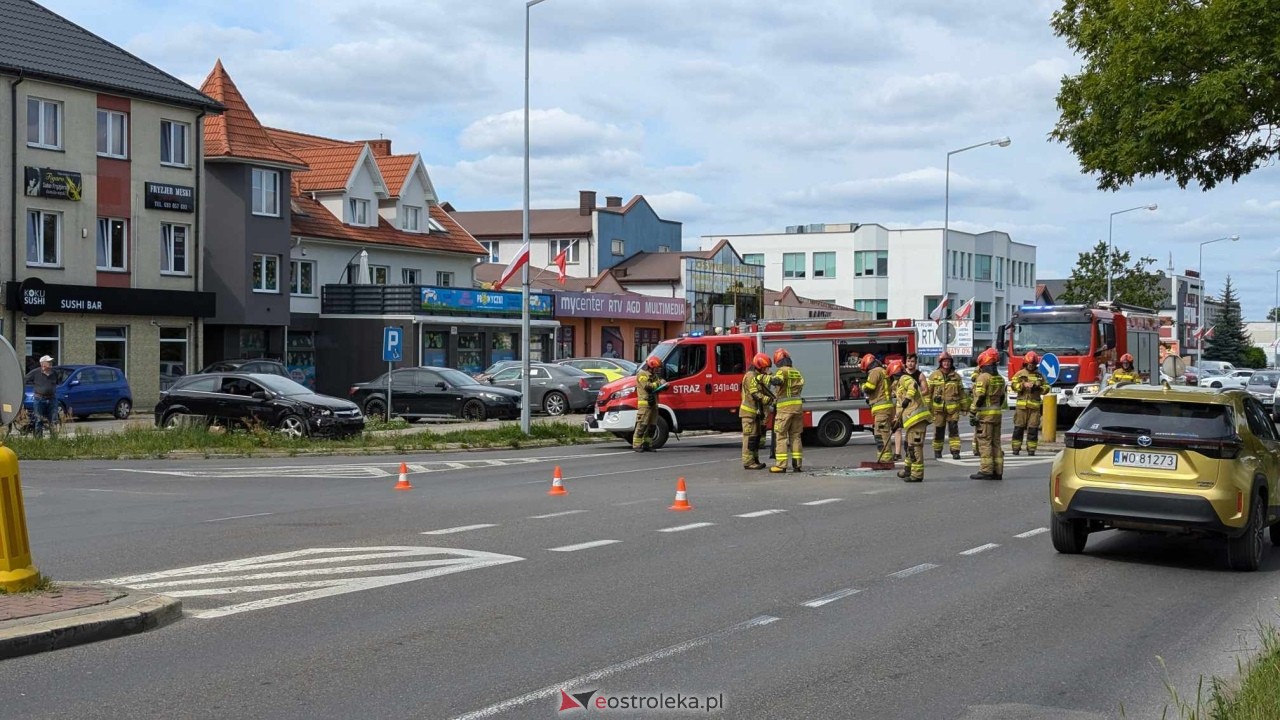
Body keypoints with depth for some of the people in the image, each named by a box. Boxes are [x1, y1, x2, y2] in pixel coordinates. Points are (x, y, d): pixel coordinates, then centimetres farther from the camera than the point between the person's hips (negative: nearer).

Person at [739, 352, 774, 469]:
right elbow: (755, 395, -21)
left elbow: (762, 392, 17)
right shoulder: (751, 376, -14)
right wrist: (770, 400, -23)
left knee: (756, 436, 13)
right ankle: (748, 462, -8)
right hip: (749, 411, -10)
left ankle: (755, 460, 19)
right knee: (750, 437, -9)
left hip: (756, 412, 10)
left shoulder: (759, 376, 19)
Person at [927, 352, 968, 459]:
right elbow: (928, 391, 4)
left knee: (954, 429, -8)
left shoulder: (956, 376, 9)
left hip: (953, 407, 1)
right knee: (939, 430, 5)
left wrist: (965, 406, 13)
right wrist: (928, 406, -1)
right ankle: (937, 451, 17)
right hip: (938, 408, 0)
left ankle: (955, 451, -8)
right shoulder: (934, 376, 4)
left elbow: (962, 392, 15)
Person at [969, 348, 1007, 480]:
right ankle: (997, 471, 10)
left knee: (984, 442, -7)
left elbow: (979, 397, -17)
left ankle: (986, 471, -9)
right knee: (996, 442, 10)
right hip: (997, 413, 8)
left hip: (985, 414, -8)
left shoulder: (983, 377, -12)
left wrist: (972, 413, -15)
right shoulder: (999, 378, 15)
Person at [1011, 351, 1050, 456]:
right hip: (1021, 405, -2)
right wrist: (1023, 385, -18)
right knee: (1019, 428, -1)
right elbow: (1014, 386, -4)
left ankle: (1031, 449, 3)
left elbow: (1046, 387, 13)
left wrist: (1038, 387, -6)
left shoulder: (1040, 375, 13)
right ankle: (1016, 448, 4)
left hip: (1034, 405, 2)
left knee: (1033, 428, -1)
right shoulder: (1020, 374, 7)